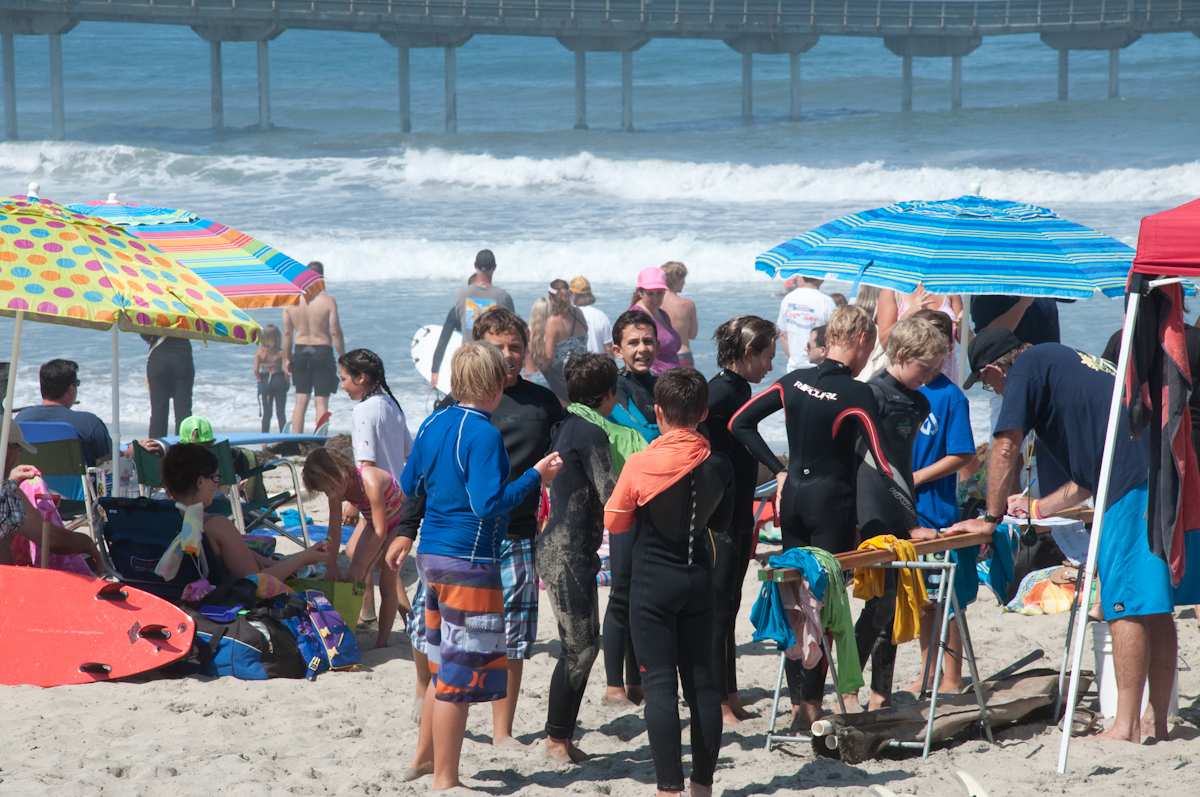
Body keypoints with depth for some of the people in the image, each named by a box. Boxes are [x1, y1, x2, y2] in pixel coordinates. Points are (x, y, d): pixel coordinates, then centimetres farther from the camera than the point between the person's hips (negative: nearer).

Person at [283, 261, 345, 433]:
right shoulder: (328, 301, -12)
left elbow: (287, 332, 3)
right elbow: (335, 332, -13)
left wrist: (286, 358, 12)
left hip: (300, 350, 4)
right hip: (322, 351, -4)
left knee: (301, 400, 12)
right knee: (321, 401, 1)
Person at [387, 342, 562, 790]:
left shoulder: (433, 424, 8)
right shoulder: (483, 434, -18)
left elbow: (409, 487, 17)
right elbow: (490, 504, -23)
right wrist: (536, 476, -16)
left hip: (432, 554, 9)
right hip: (469, 563, -9)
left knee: (443, 665, 22)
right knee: (460, 674, -2)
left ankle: (424, 758, 31)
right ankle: (444, 780, 3)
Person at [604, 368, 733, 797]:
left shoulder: (640, 464, -15)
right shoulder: (719, 466, -4)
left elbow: (615, 522, -3)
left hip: (653, 584, -4)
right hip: (699, 582, 4)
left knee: (660, 682, -3)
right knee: (702, 681, 11)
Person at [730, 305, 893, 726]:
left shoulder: (795, 381, 2)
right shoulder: (856, 394, -14)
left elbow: (739, 424, 5)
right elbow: (882, 463, -18)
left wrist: (779, 470, 8)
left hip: (793, 496, 5)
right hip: (832, 500, -5)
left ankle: (796, 701, 15)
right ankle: (812, 702, 1)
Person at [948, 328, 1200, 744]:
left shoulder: (1029, 366, 6)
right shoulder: (1070, 362, 32)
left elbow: (1005, 449, 1)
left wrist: (991, 516, 11)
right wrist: (1035, 508, 41)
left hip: (1135, 482, -9)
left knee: (1127, 606, -7)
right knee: (1155, 607, 12)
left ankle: (1126, 727, -7)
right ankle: (1156, 722, 16)